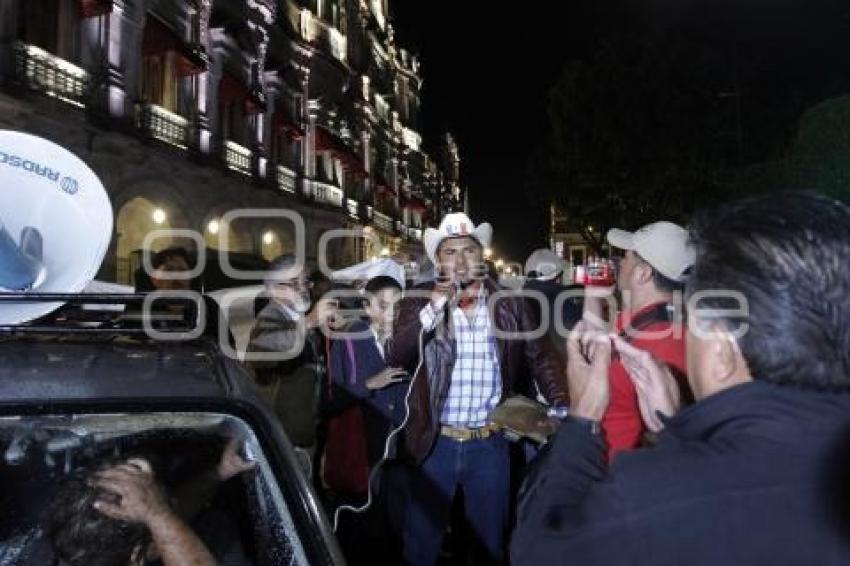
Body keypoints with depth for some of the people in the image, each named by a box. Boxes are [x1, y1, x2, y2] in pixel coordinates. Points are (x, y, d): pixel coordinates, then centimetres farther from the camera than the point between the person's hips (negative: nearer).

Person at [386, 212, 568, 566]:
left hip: (490, 444, 1)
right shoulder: (419, 302, -4)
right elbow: (394, 358, -15)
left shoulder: (509, 304, 0)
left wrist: (562, 407, -10)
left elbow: (541, 359, 4)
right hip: (436, 443, -1)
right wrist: (431, 310, -24)